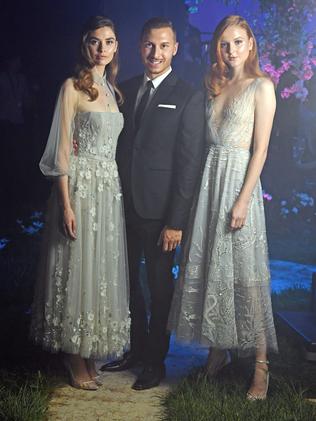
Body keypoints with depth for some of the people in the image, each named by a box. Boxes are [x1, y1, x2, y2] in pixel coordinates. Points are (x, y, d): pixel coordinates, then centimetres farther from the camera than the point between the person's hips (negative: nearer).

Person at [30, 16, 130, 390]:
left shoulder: (112, 90, 14)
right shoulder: (73, 87, -5)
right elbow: (62, 149, -10)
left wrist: (118, 190, 9)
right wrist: (66, 205, -16)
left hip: (109, 189, 7)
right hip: (80, 187, -7)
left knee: (102, 270, 10)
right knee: (77, 268, 0)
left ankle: (89, 356, 22)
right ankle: (75, 362, 12)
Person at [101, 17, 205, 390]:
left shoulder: (188, 97, -8)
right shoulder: (126, 89, 8)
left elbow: (188, 163, -12)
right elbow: (119, 144, 10)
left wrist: (176, 221, -15)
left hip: (159, 211, -5)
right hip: (124, 205, 5)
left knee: (159, 287, 10)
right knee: (129, 282, 16)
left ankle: (156, 360, 26)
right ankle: (136, 348, 35)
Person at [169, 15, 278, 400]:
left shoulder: (261, 87, -3)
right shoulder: (215, 87, 15)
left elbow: (261, 148, -9)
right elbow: (207, 139, 13)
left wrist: (243, 201, -15)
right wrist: (202, 186, 3)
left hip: (239, 180, -6)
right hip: (209, 179, 6)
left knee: (245, 272, -5)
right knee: (208, 267, 7)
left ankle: (261, 367, 2)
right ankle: (218, 351, 21)